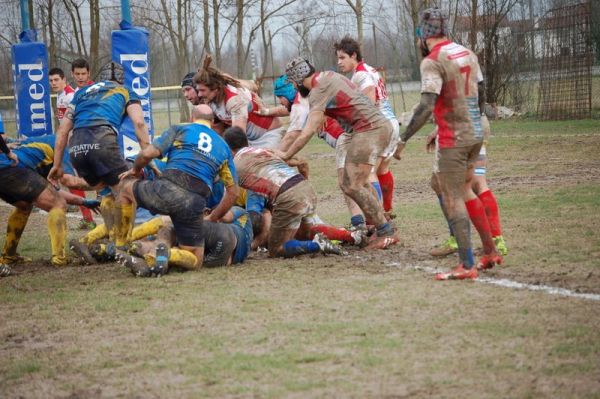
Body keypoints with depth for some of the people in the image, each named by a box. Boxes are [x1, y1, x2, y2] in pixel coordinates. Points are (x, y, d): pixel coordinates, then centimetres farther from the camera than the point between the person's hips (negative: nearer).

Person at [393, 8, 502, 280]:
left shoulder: (432, 62, -15)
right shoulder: (467, 54, 10)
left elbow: (426, 107, -23)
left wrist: (403, 140, -19)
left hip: (453, 139, -8)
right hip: (476, 134, 8)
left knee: (453, 199, -3)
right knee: (464, 191, 21)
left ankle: (466, 266, -5)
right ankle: (490, 252, 23)